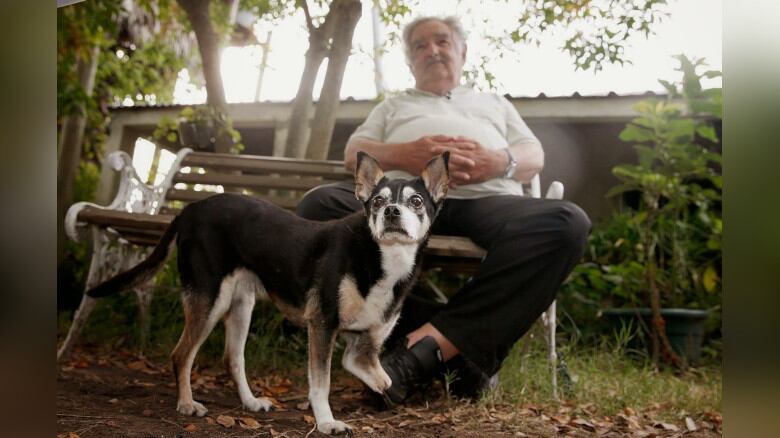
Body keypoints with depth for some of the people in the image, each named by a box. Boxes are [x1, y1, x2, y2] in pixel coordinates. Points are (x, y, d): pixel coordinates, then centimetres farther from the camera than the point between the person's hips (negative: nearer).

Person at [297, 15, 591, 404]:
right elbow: (353, 153, 18)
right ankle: (457, 348, -34)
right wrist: (403, 154, -6)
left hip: (487, 198, 1)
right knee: (319, 205, -31)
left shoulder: (494, 103, 35)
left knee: (568, 222, -32)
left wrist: (497, 162, -5)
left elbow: (534, 156, 21)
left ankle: (427, 343, -36)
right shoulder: (393, 106, 34)